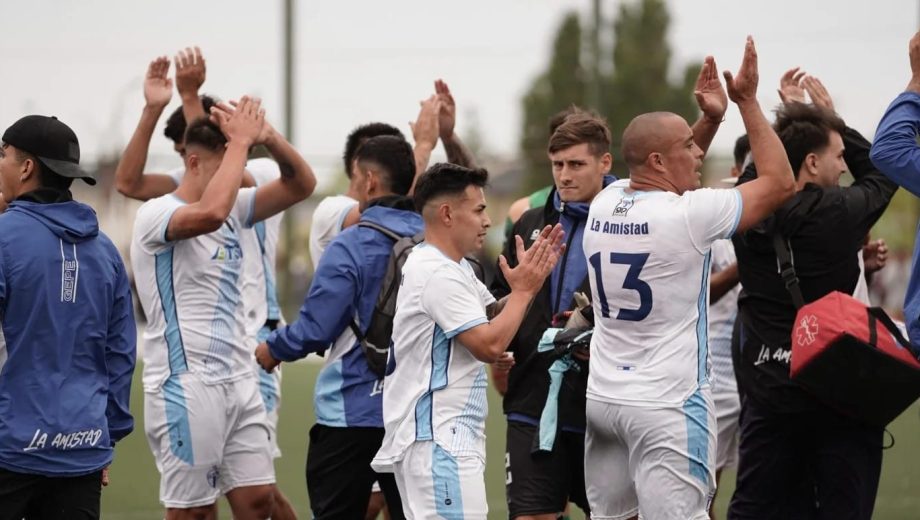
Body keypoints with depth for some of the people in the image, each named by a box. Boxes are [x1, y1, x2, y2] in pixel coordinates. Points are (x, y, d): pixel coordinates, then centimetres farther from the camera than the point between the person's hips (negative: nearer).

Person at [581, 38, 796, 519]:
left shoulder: (605, 205, 4)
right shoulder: (689, 215, -15)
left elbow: (674, 179, 27)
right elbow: (780, 182, -3)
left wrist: (710, 119, 17)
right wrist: (748, 101, 3)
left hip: (603, 398, 7)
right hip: (666, 407, -7)